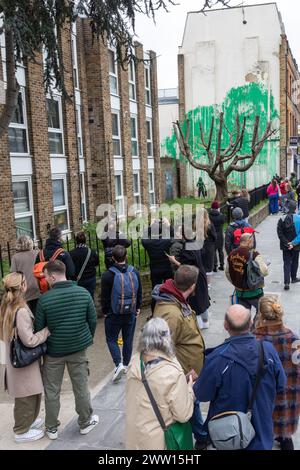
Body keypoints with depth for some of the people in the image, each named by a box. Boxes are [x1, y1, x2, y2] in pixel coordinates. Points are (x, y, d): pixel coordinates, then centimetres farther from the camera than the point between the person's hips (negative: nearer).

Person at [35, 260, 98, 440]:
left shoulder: (45, 299, -18)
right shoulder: (83, 293, -11)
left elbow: (39, 327, -8)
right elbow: (93, 320, -3)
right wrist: (88, 338, 14)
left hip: (54, 351, -2)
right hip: (79, 348, 2)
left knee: (52, 391, 14)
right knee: (81, 387, 15)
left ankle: (52, 428, 27)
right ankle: (86, 422, 30)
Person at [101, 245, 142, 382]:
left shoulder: (108, 275, -16)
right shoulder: (135, 273, -3)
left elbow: (105, 296, -11)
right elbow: (139, 292, 6)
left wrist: (105, 311, 3)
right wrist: (138, 308, 17)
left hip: (113, 314, -3)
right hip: (131, 313, 4)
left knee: (111, 339, 10)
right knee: (128, 339, 16)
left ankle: (119, 364, -5)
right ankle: (126, 364, 27)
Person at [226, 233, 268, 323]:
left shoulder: (232, 254, 1)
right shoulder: (254, 254, -19)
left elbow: (227, 273, 10)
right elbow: (264, 272, -21)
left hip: (239, 291, 6)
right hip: (254, 291, -6)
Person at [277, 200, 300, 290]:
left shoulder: (282, 219, -7)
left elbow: (280, 233, -9)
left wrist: (287, 243, -9)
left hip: (285, 246, 1)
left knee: (287, 263, 5)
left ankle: (287, 282, -6)